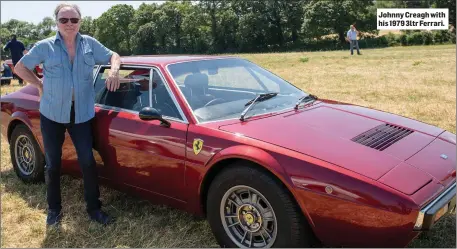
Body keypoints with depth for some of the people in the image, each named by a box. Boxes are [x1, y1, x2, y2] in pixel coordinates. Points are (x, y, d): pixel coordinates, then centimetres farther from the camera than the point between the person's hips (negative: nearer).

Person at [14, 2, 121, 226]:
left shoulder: (90, 44, 3)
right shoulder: (45, 46, -1)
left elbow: (113, 56, 11)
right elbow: (21, 67, 9)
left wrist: (114, 70, -10)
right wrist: (40, 85, -1)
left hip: (82, 114, 1)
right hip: (52, 114, 0)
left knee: (87, 162, 0)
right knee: (53, 164, 8)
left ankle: (93, 208, 15)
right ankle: (54, 209, 26)